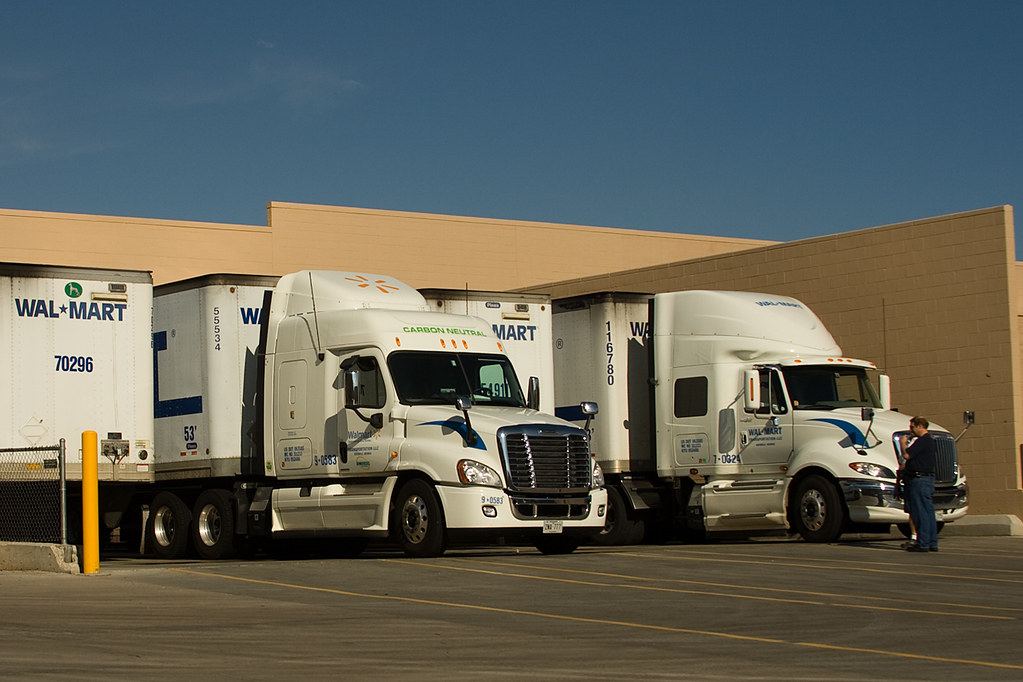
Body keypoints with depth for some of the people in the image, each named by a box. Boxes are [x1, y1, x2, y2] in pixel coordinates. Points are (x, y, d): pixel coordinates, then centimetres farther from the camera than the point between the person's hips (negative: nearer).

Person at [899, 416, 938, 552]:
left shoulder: (922, 441, -15)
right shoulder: (930, 440, 18)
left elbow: (906, 454, -19)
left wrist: (903, 443, -3)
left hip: (919, 479, -10)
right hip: (928, 478, 10)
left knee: (921, 513, -8)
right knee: (929, 512, 11)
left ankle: (923, 544, -7)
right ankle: (932, 543, 14)